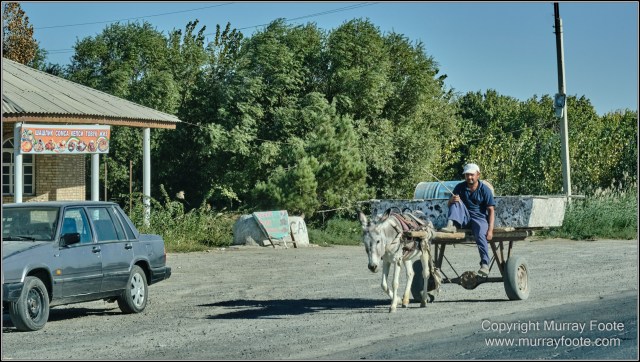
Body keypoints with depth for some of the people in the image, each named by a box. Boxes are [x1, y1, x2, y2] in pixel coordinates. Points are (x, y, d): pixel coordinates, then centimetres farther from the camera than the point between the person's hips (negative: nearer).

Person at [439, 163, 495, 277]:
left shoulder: (485, 190, -5)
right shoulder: (460, 187, 3)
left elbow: (491, 210, -8)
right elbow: (449, 205, 8)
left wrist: (490, 230, -19)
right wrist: (452, 200, -19)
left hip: (479, 217, -3)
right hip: (465, 217, 3)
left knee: (481, 235, -33)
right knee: (456, 201, -18)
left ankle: (485, 264, -33)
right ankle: (451, 225, -38)